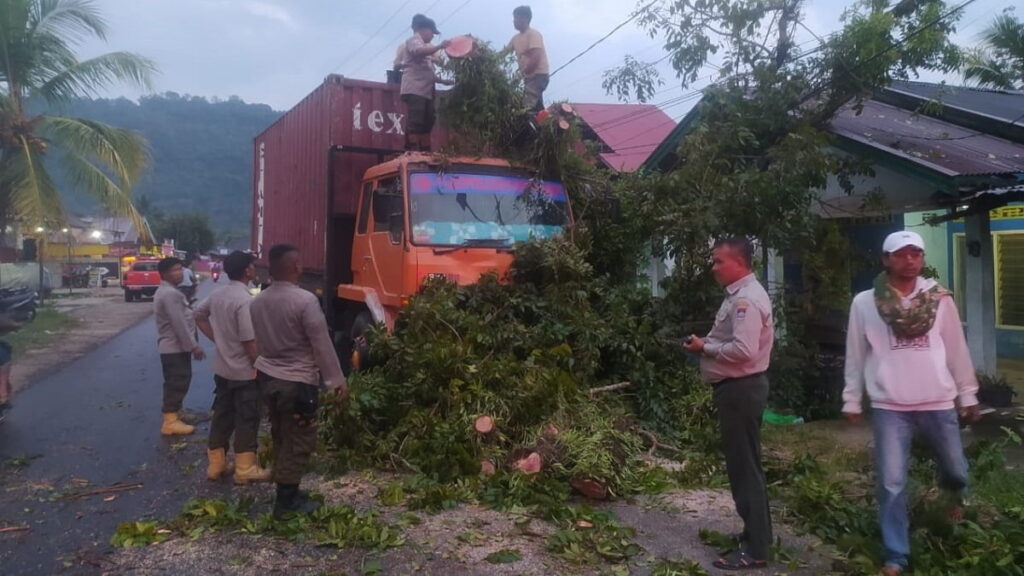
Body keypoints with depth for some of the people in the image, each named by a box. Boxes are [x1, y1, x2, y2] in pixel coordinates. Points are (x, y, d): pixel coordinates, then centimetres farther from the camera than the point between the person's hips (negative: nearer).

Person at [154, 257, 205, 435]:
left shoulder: (168, 291, 16)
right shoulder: (170, 293, -19)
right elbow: (179, 324, -23)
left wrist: (192, 344, 20)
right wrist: (194, 346, -19)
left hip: (173, 346, 11)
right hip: (175, 347, -11)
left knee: (177, 383, 18)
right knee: (176, 384, -5)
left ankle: (173, 416, 27)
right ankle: (170, 421, 0)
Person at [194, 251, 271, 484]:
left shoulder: (217, 294, 4)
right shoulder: (245, 300, -23)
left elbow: (199, 315, 19)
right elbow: (249, 341, -23)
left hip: (222, 369, 8)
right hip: (244, 372, -8)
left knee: (222, 416, 15)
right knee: (246, 420, 2)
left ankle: (216, 464, 24)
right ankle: (245, 469, 9)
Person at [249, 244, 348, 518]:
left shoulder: (258, 301, 3)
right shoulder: (305, 300, -20)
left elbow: (258, 341, 12)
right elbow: (322, 344, -18)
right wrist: (337, 380, -11)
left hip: (268, 377, 8)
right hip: (298, 382, -8)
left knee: (281, 438, 18)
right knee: (298, 443, 3)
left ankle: (287, 492, 29)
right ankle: (286, 501, 10)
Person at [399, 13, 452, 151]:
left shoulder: (424, 46, 28)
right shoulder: (413, 40, 2)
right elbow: (419, 52, -23)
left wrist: (443, 81, 26)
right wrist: (439, 47, -28)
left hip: (426, 91, 10)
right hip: (415, 90, -9)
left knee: (427, 123, 6)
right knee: (416, 123, -16)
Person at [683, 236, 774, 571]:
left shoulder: (747, 299, -19)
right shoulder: (739, 295, 14)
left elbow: (743, 350, -29)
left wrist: (705, 348, -16)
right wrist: (708, 344, 5)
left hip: (740, 390, -11)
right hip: (736, 389, 11)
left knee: (745, 467, -2)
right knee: (741, 465, 19)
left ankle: (756, 549, 8)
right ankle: (755, 532, 33)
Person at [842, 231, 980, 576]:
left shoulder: (939, 299, 1)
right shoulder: (864, 303, -2)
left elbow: (957, 350, 9)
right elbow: (855, 356, 4)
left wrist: (968, 396, 12)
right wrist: (851, 401, 6)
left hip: (938, 403, 2)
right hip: (889, 407, -2)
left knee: (955, 470, 19)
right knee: (891, 484, -1)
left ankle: (955, 493, 57)